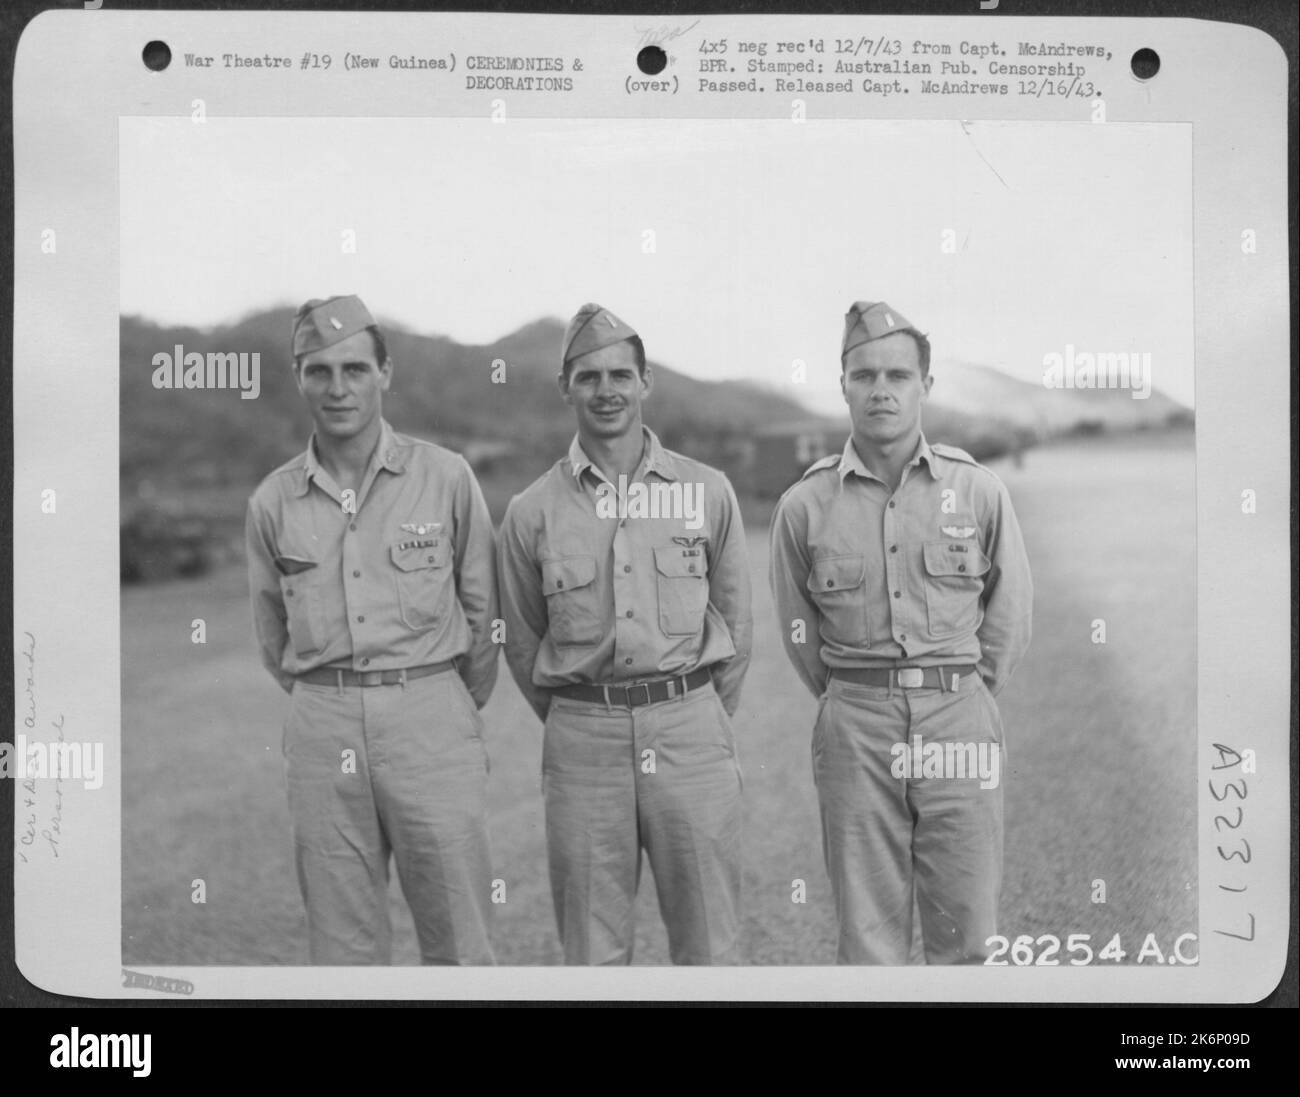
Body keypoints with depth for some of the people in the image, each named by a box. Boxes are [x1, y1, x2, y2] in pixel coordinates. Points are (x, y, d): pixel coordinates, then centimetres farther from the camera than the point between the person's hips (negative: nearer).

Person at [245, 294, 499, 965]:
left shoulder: (446, 477, 0)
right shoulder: (272, 501, 6)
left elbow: (481, 607, 8)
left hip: (431, 717, -2)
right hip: (321, 730, 2)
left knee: (458, 945, 1)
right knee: (341, 948, 8)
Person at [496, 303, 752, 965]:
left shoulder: (708, 492, 5)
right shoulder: (532, 513, 3)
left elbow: (734, 621, 11)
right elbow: (523, 645, 11)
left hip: (690, 730, 0)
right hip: (582, 744, 0)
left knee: (709, 943, 5)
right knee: (592, 950, 7)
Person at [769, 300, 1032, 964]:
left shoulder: (979, 491, 1)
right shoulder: (805, 505, 1)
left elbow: (1010, 614, 10)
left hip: (960, 721, 0)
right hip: (855, 731, 0)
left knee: (965, 930, 5)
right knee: (868, 933, 6)